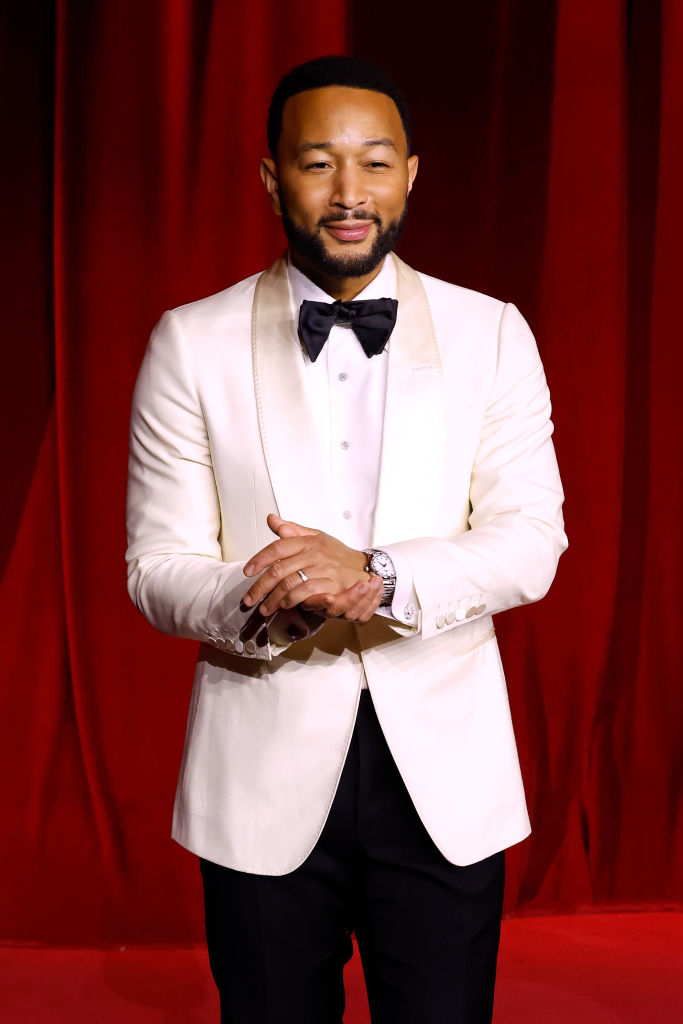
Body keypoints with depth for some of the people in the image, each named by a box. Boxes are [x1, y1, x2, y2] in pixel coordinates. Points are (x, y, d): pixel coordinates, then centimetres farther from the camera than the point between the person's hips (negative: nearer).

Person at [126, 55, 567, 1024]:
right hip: (263, 775, 0)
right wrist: (264, 602, -23)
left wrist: (378, 577, -22)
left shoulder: (493, 335, 2)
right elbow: (156, 565, -2)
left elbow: (531, 541, -5)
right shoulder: (192, 343, 0)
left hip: (446, 771, 1)